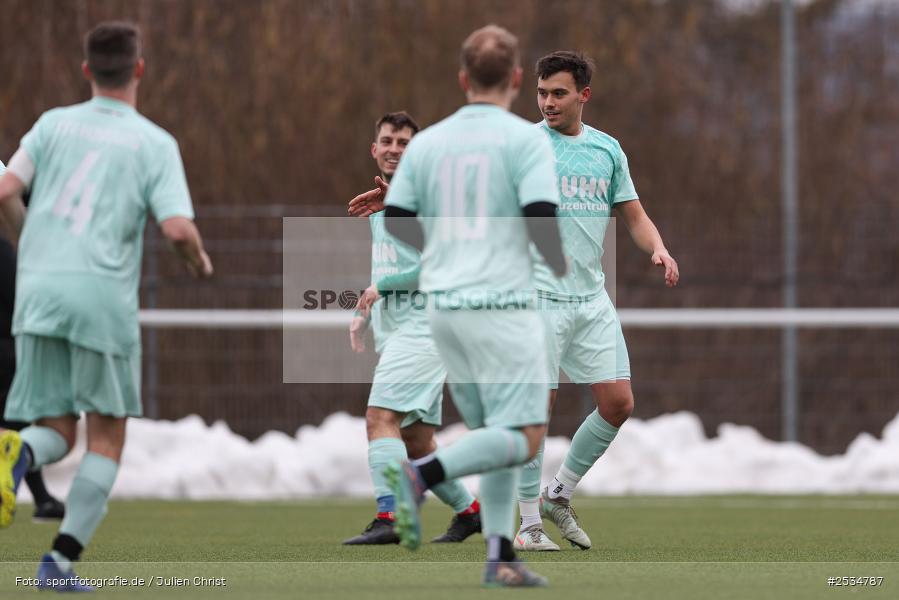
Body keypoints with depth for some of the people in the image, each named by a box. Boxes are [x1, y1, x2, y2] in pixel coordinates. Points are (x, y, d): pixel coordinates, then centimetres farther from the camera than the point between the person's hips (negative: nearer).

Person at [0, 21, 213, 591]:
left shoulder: (55, 124, 10)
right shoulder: (156, 143, 2)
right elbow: (178, 228, -10)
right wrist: (200, 263, 13)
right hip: (104, 293, -3)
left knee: (58, 432, 12)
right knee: (107, 437, 11)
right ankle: (63, 557, 0)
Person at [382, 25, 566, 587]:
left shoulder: (426, 142, 7)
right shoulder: (526, 139, -7)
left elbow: (396, 220, 6)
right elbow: (541, 217, -16)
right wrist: (559, 262, 5)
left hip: (444, 305, 6)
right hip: (502, 303, -6)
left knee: (495, 436, 14)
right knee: (523, 439, -4)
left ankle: (501, 556, 6)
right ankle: (423, 475, -24)